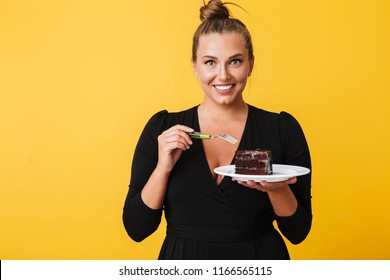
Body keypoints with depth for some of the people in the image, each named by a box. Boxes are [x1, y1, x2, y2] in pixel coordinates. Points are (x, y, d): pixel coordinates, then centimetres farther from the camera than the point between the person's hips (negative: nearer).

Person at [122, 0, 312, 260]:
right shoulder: (161, 129, -7)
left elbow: (298, 232, -5)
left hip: (262, 258, 0)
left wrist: (277, 188, -23)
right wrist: (163, 168, -21)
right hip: (183, 258, 1)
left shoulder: (283, 129, -8)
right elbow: (136, 229, -7)